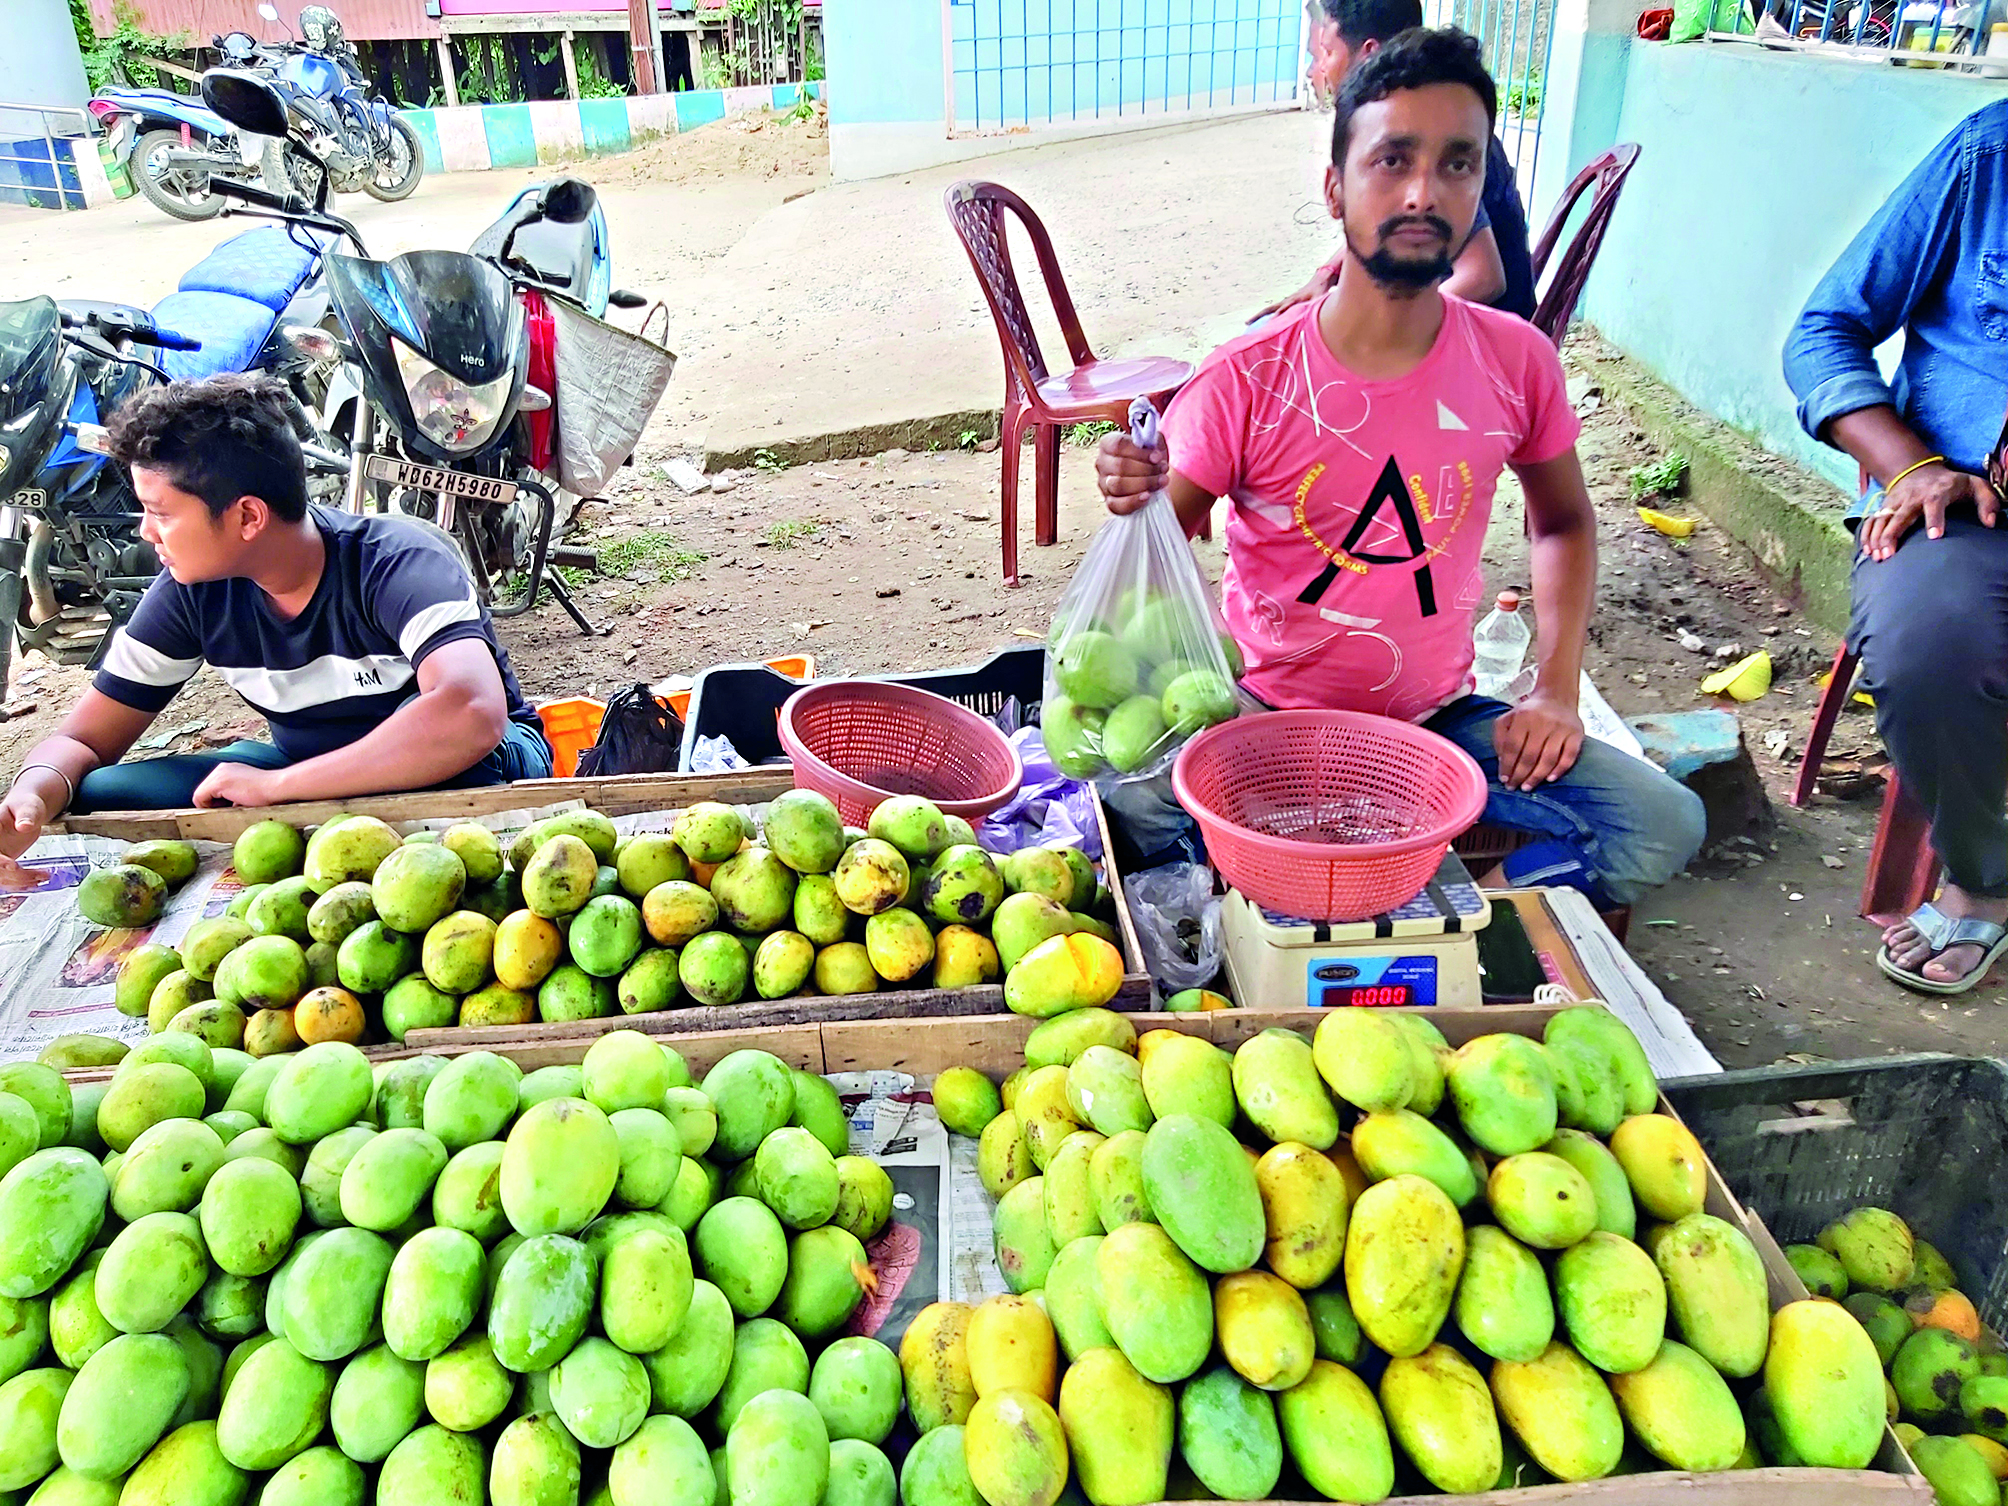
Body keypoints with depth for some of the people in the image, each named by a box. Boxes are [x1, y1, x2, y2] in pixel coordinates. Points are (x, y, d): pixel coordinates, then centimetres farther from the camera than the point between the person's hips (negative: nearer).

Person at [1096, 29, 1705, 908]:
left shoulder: (1515, 360, -4)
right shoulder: (1246, 380, -13)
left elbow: (1563, 521, 13)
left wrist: (1557, 690, 1)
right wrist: (1135, 503, -30)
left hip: (1439, 717, 3)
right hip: (1274, 718, -3)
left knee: (1665, 827, -12)